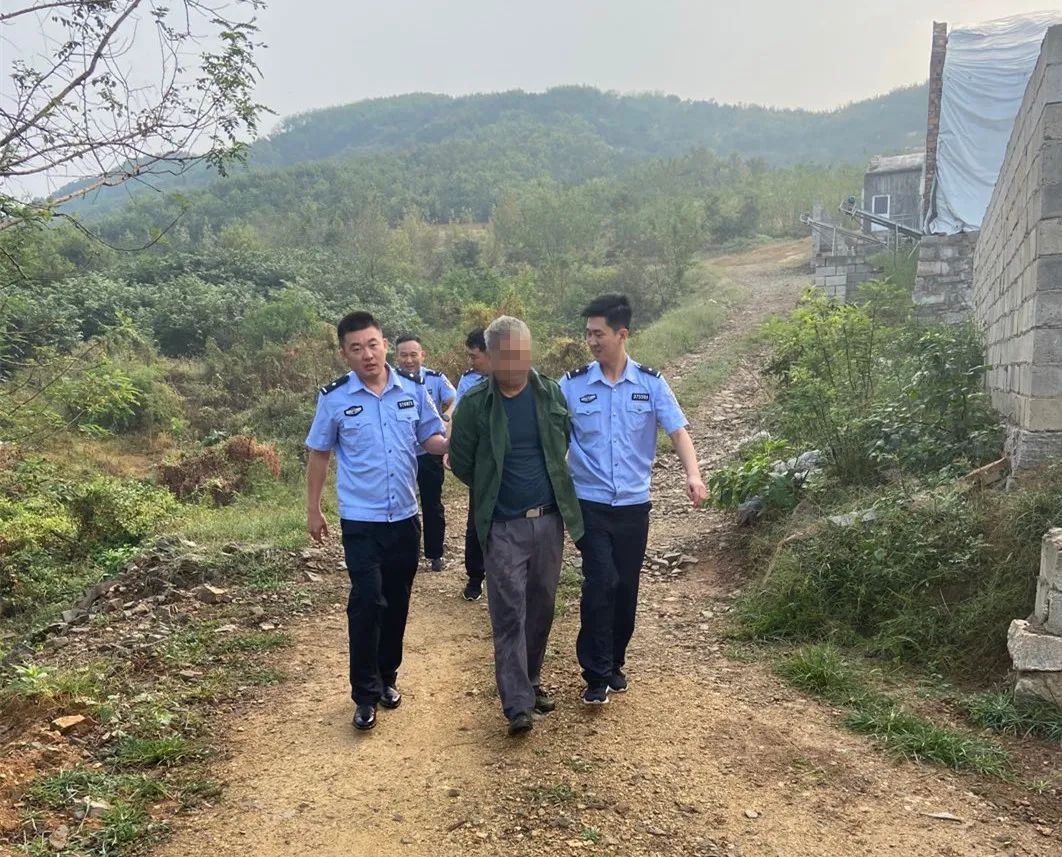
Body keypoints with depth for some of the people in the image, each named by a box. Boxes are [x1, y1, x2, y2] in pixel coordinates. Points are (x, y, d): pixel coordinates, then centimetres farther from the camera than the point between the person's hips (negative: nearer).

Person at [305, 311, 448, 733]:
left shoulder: (413, 390, -2)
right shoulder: (334, 398, -7)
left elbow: (433, 439, 5)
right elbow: (319, 455, 3)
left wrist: (454, 443, -19)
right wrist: (313, 510, 5)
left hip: (405, 517, 3)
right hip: (360, 520, -3)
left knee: (397, 602, 14)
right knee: (367, 602, -7)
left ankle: (387, 676, 32)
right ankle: (365, 694, 9)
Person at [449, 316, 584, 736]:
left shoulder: (551, 393, 0)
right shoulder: (474, 403, -9)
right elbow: (461, 462, 0)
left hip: (549, 519, 3)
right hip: (503, 526, -3)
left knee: (541, 607, 13)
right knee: (509, 613, -3)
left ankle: (531, 681, 31)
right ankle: (517, 704, 3)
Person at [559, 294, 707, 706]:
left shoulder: (651, 383, -1)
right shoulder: (572, 384, -3)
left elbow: (677, 431, -6)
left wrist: (693, 474, -22)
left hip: (633, 504, 2)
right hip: (589, 503, -2)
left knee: (625, 586, 11)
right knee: (600, 582, -10)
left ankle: (614, 663, 30)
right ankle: (597, 673, 4)